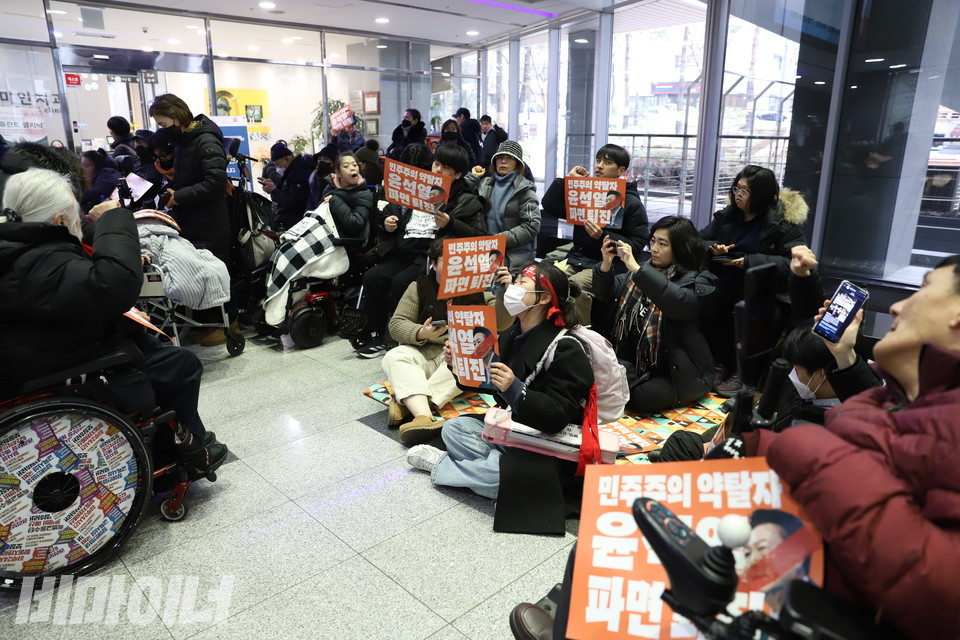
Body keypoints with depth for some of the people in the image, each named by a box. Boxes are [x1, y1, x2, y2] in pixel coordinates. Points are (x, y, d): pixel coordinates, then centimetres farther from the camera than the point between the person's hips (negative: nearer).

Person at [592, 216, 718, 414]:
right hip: (637, 362, 5)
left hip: (679, 370, -5)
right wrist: (607, 263, -12)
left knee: (642, 397, -29)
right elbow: (607, 295, 8)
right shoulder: (648, 270, 10)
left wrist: (635, 268, -36)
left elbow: (678, 302, -33)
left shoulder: (697, 280, -10)